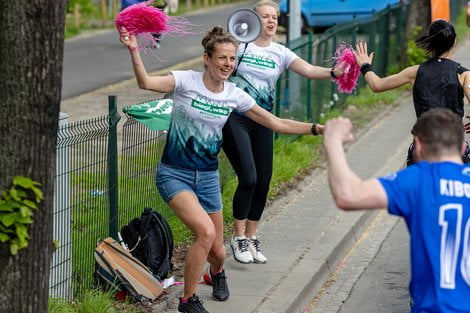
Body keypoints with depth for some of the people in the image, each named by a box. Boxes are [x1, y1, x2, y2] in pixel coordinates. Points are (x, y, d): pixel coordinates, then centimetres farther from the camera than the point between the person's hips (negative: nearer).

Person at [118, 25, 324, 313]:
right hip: (174, 174, -4)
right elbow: (147, 83, -31)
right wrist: (134, 51, -46)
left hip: (208, 177, 4)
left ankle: (217, 273, 50)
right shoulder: (186, 81, -13)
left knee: (217, 252, 8)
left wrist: (317, 128, -2)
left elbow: (278, 124, 5)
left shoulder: (235, 95, 0)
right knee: (206, 231, -28)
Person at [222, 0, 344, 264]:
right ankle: (239, 238, 2)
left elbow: (308, 70, -11)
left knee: (263, 182, 4)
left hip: (262, 121, 4)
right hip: (236, 117, -4)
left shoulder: (280, 53, 5)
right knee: (248, 177, -15)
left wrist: (333, 73, -27)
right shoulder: (240, 46, -2)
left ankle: (251, 237, 23)